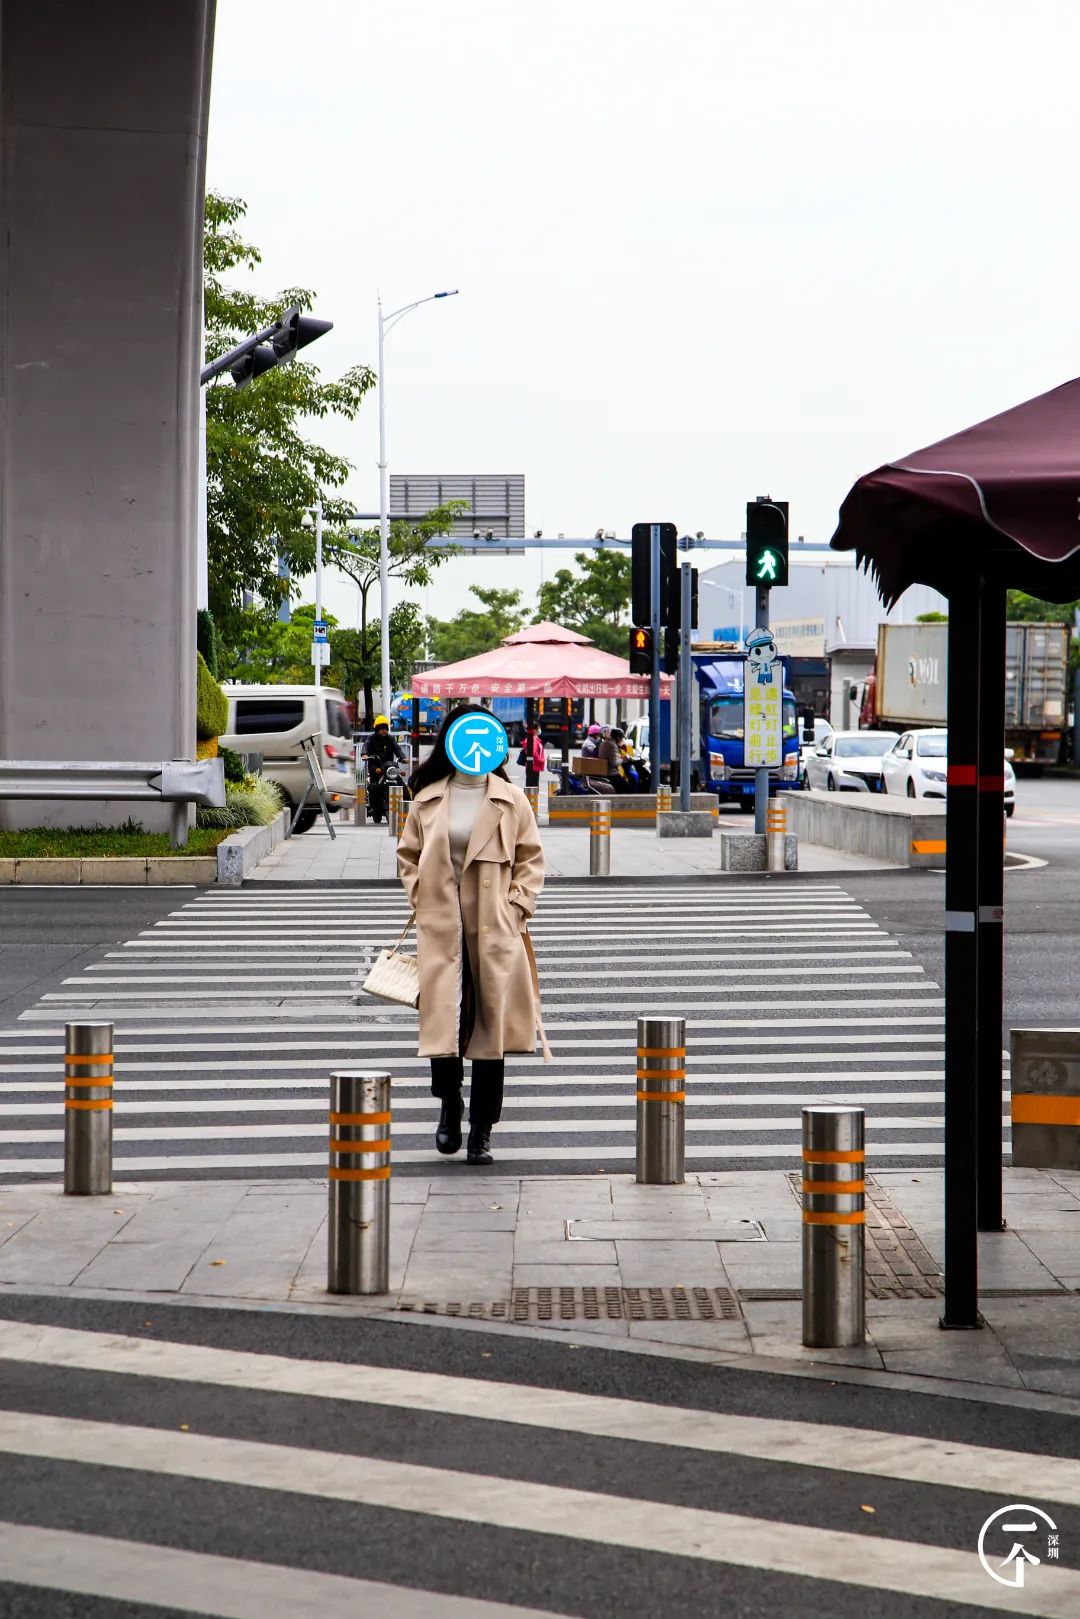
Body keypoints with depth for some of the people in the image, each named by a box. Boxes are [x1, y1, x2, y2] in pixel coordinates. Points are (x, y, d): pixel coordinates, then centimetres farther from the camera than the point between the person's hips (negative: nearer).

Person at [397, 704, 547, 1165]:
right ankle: (450, 1103, 18)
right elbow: (408, 855, 16)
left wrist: (516, 906, -3)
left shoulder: (512, 800, 4)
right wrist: (420, 897, 2)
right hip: (440, 928, 0)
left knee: (491, 1025, 2)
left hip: (496, 932, 0)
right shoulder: (427, 799, 7)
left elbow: (532, 860, 8)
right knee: (443, 1019, -10)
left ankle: (481, 1132, 12)